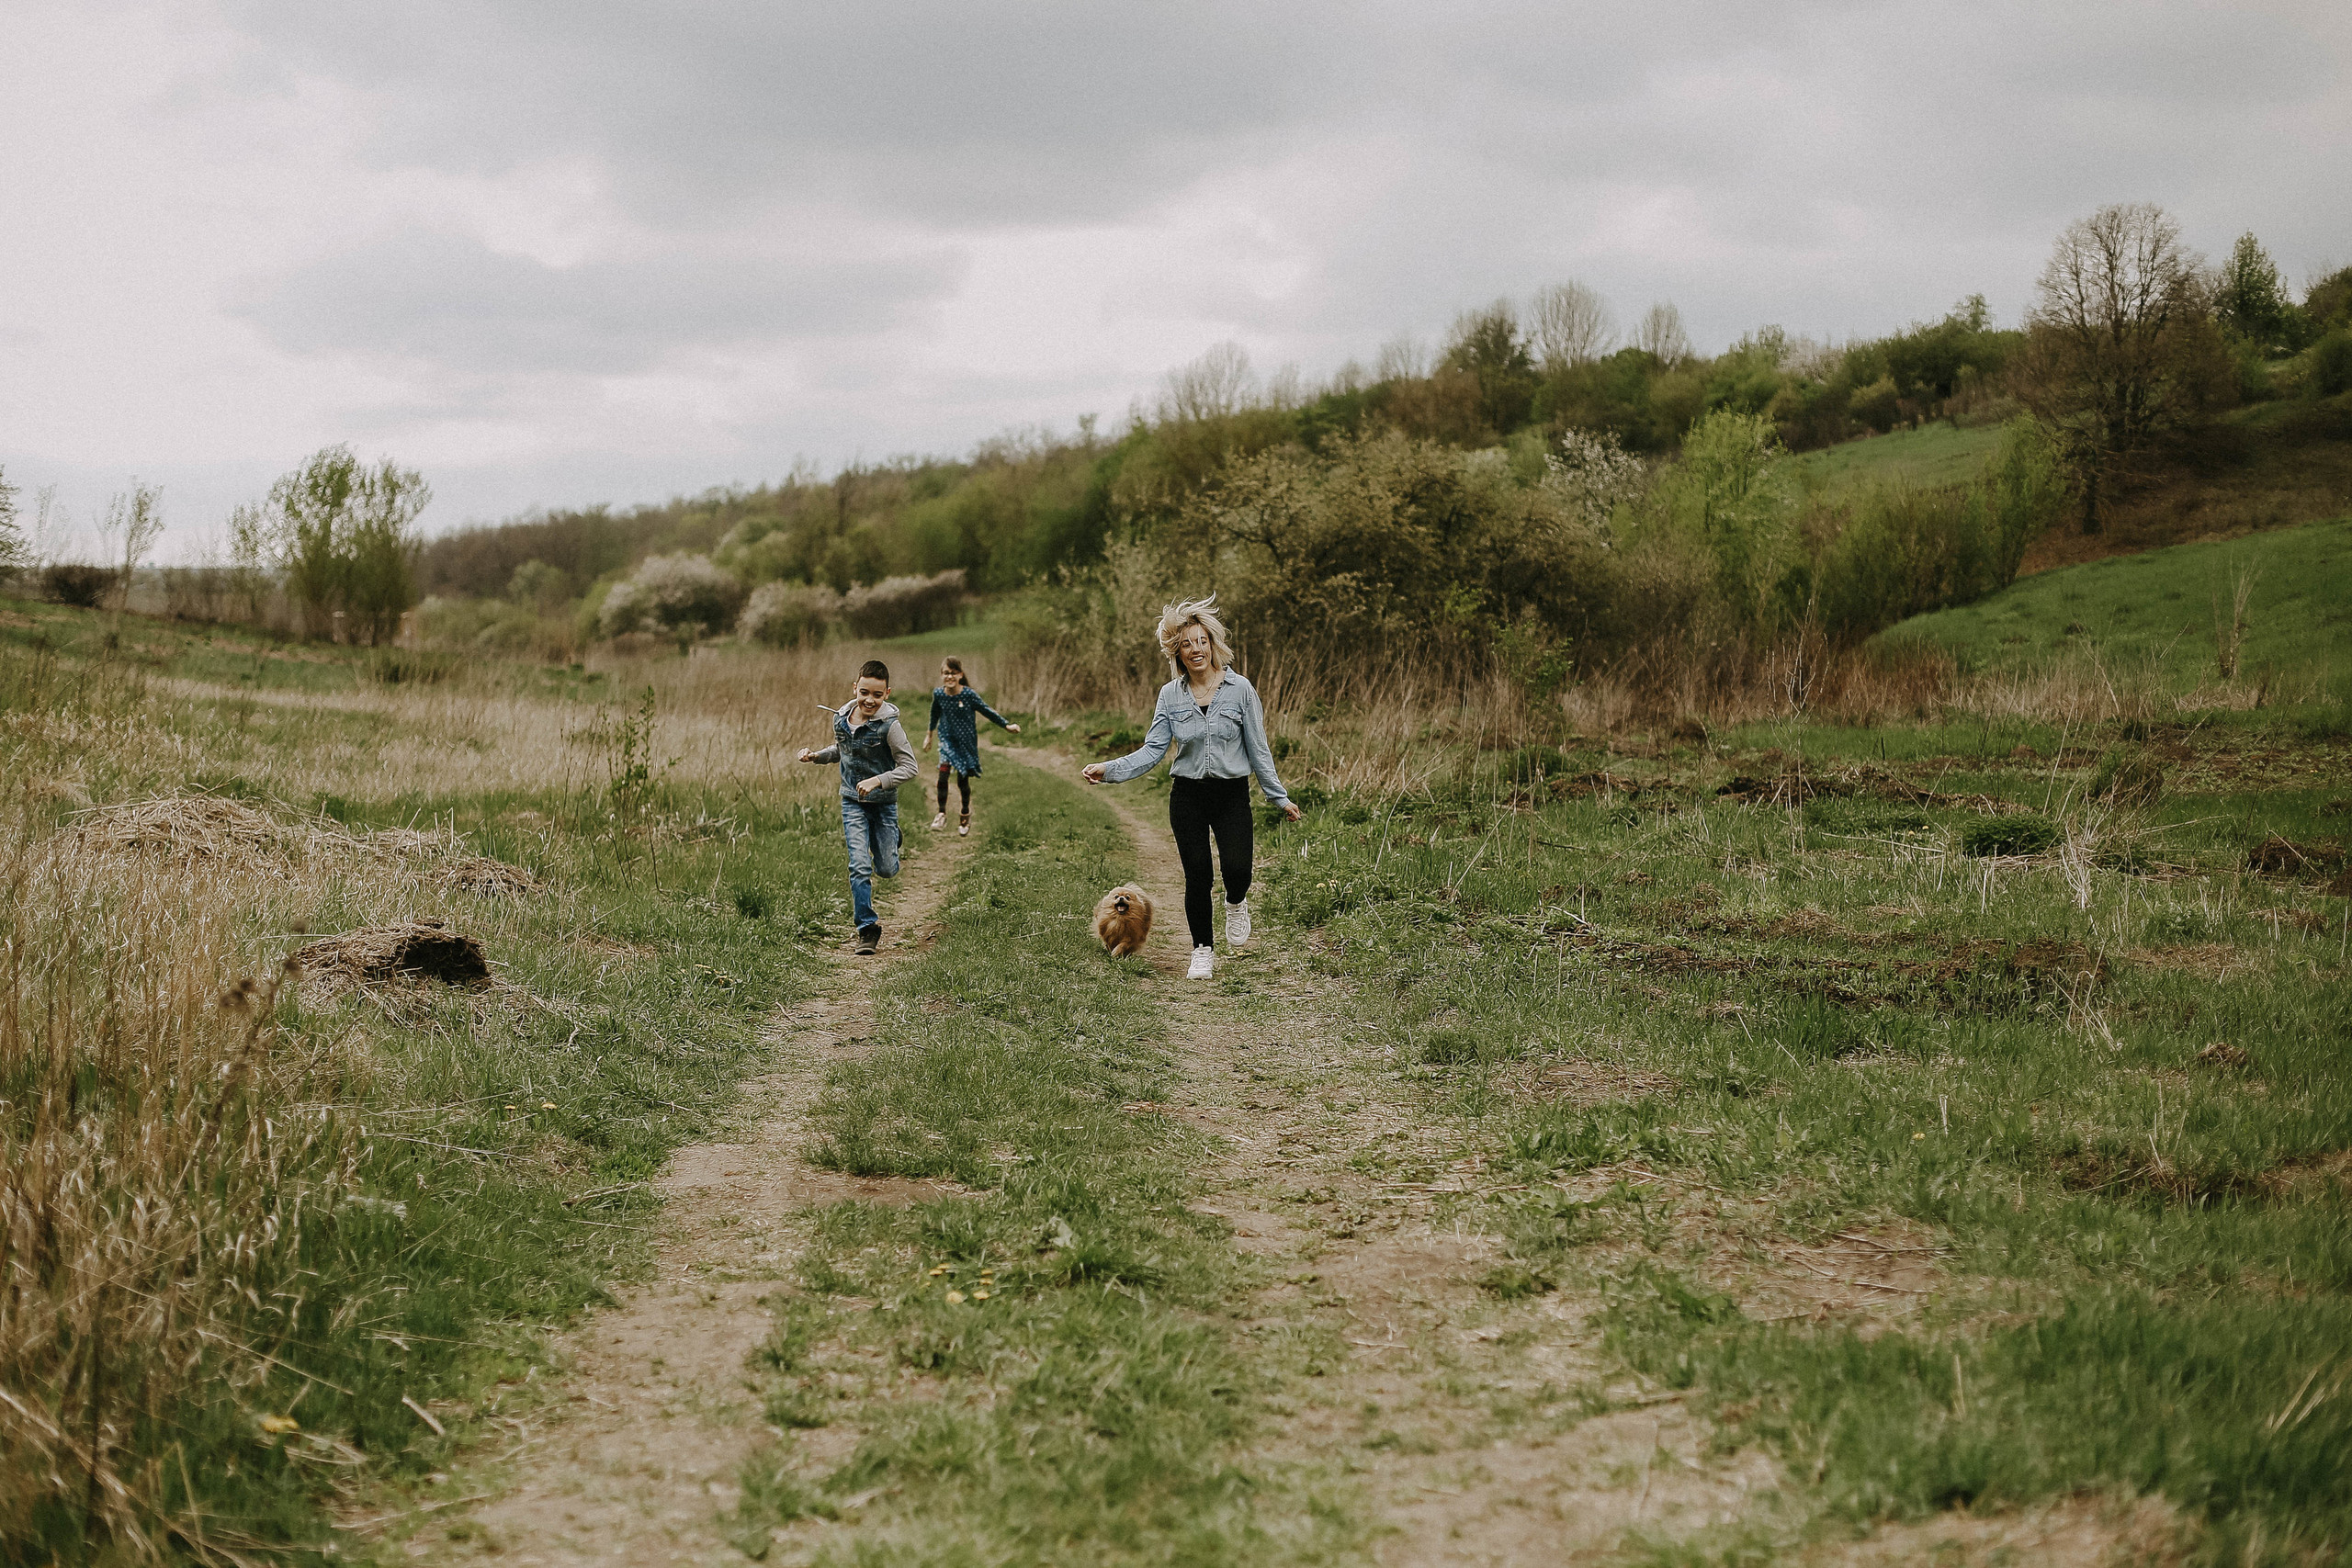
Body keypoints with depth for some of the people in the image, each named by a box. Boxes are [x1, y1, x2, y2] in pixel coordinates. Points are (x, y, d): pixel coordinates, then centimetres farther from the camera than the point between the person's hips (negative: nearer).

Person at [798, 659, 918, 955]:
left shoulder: (889, 725, -19)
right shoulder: (841, 719, -4)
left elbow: (909, 766, -18)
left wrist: (878, 781, -30)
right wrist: (816, 756, -1)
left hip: (884, 802, -2)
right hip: (852, 801, 2)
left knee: (886, 869, 7)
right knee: (859, 866, -9)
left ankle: (889, 840, 44)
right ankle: (867, 927, -1)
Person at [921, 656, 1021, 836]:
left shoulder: (969, 695, -17)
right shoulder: (938, 694, -8)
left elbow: (987, 711, -4)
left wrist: (1006, 726, 0)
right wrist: (930, 734, 23)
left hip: (966, 741, -1)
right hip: (947, 738, 1)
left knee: (963, 780, 5)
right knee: (943, 772, -18)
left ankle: (965, 815, 28)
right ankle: (941, 813, -7)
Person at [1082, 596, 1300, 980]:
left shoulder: (1240, 689, -3)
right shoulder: (1170, 696, 2)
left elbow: (1258, 750, 1)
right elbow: (1153, 750, -1)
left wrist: (1279, 797, 1)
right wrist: (1109, 769, -13)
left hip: (1232, 794, -2)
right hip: (1188, 797, 2)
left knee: (1237, 869, -17)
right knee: (1197, 876, 0)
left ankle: (1236, 904, 20)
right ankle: (1203, 951, 18)